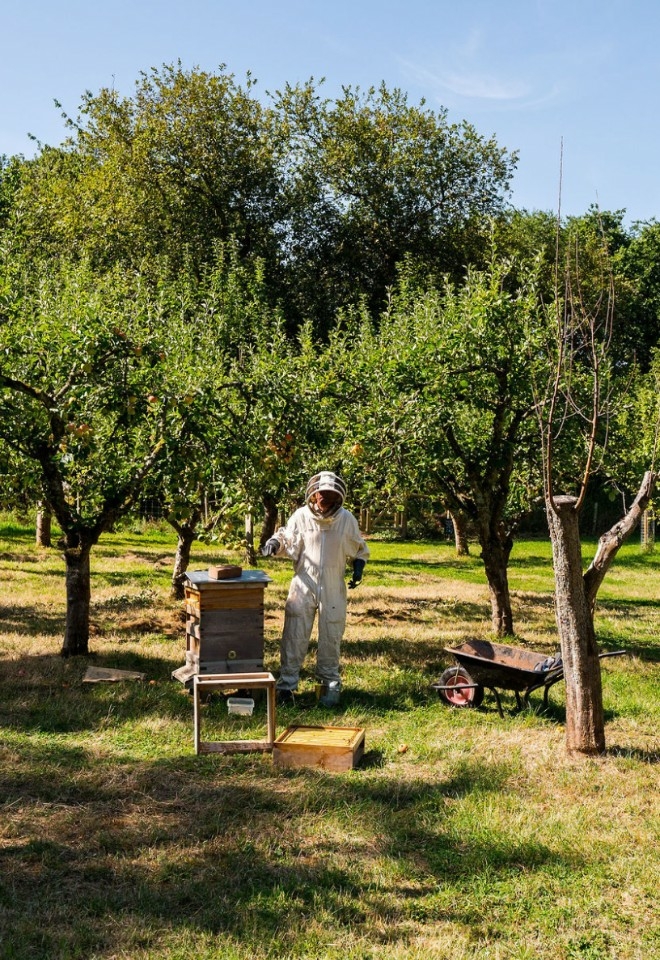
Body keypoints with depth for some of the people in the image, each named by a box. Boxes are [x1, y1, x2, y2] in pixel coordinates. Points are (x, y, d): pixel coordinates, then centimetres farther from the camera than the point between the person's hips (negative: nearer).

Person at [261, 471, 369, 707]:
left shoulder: (347, 519, -1)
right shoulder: (301, 516, -5)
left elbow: (359, 548, 14)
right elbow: (287, 541, 7)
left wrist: (358, 566, -1)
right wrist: (274, 543, -14)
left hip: (333, 589, 1)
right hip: (304, 584, -1)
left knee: (331, 638, 10)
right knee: (294, 636, -1)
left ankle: (330, 684, 23)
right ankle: (287, 683, 8)